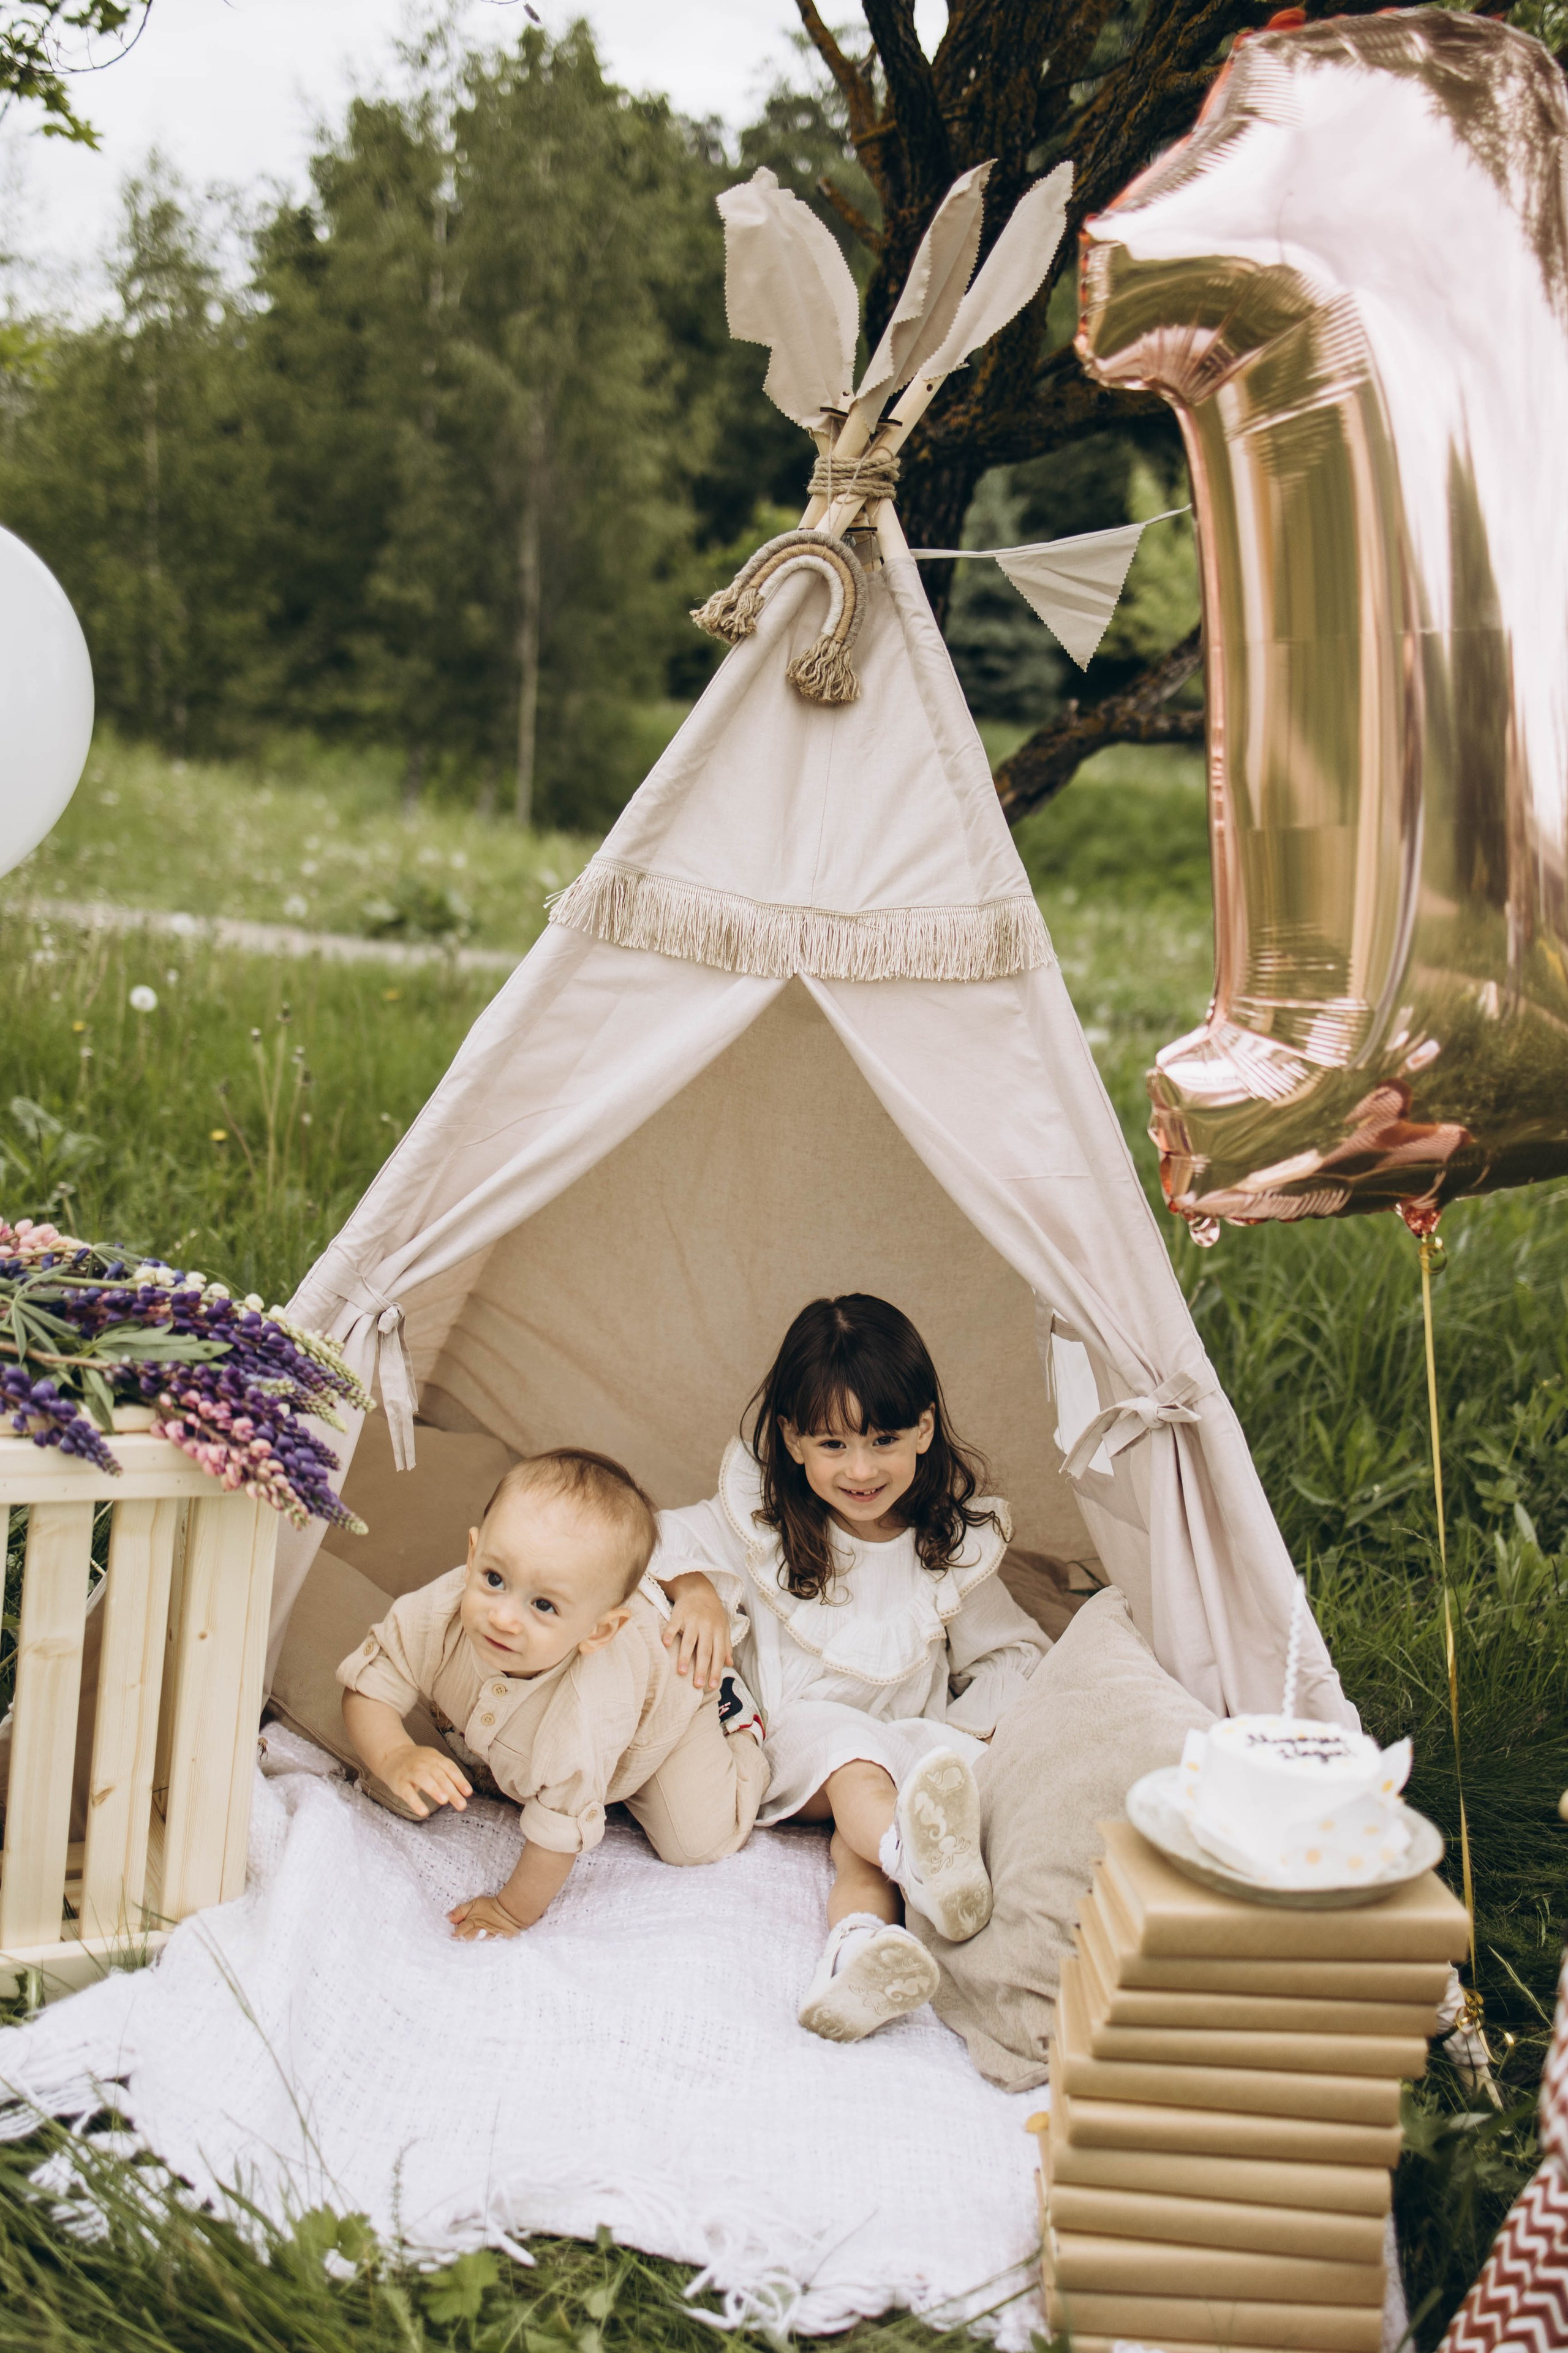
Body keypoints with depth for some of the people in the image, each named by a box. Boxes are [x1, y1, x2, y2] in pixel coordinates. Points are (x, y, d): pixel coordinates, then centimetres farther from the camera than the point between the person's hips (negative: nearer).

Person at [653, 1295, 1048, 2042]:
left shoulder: (955, 1546, 0)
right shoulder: (760, 1522, -2)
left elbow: (1012, 1654, 10)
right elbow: (662, 1541, 8)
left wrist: (973, 1734, -8)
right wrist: (696, 1592, -14)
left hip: (912, 1744, 1)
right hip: (794, 1736, -1)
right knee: (851, 1758, -36)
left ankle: (855, 1948, -60)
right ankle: (921, 1865, -67)